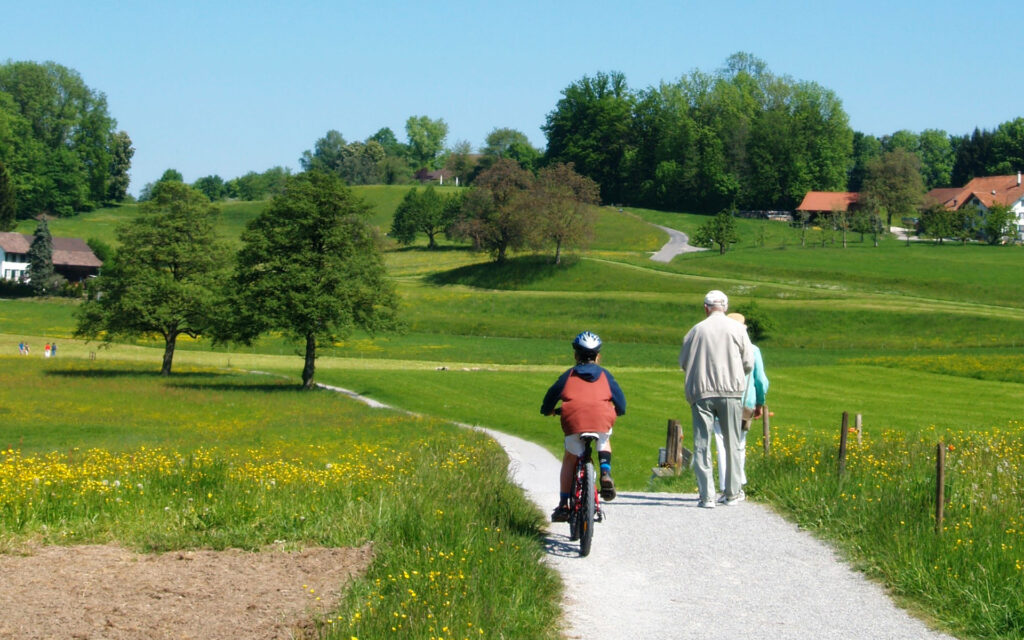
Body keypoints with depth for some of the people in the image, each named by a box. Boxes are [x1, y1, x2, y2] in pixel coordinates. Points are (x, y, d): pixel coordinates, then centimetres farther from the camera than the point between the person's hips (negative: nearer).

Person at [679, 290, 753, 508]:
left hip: (701, 392, 0)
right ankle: (733, 492, 17)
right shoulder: (737, 329, 1)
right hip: (730, 392, 1)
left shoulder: (697, 330, 1)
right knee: (732, 443, 11)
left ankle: (707, 495, -4)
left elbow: (683, 363, 7)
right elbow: (749, 363, 2)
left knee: (702, 444, 2)